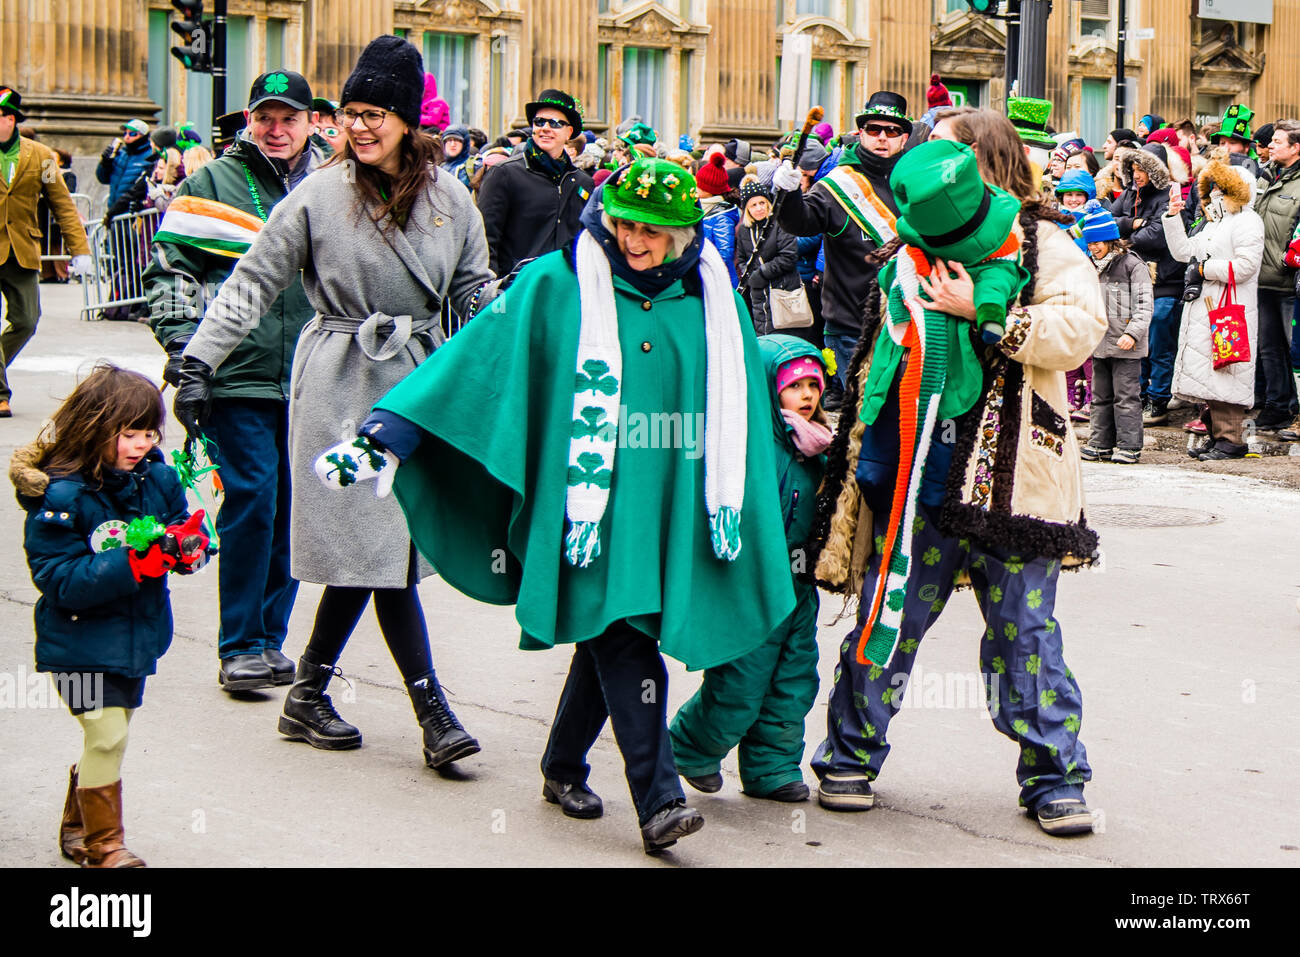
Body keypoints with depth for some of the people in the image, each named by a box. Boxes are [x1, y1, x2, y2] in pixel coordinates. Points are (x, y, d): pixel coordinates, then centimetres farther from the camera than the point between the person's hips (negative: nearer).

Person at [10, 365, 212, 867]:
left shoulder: (156, 476, -2)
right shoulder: (60, 497, -21)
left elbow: (181, 521, 11)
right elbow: (60, 580, -24)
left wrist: (185, 545, -15)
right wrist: (136, 562, -33)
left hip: (138, 634, 6)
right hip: (81, 640, -6)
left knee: (107, 736, 16)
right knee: (106, 734, -12)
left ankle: (76, 828, 37)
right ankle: (103, 845, 6)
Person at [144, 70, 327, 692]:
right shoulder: (212, 185, 3)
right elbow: (169, 271, 0)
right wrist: (185, 358, -9)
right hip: (238, 378, -4)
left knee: (294, 506, 6)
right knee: (251, 500, -10)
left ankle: (270, 638, 19)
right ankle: (240, 648, 0)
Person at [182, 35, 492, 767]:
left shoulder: (449, 198, 5)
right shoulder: (319, 196, -5)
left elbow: (474, 290, 14)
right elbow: (253, 283, -1)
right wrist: (200, 357, -7)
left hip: (419, 385, 4)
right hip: (342, 385, -4)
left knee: (375, 548, 6)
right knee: (378, 547, -8)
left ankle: (309, 696, 21)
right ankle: (431, 708, -4)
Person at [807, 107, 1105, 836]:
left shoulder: (1042, 246, -1)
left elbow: (1080, 328, -17)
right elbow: (879, 355, 22)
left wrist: (982, 310, -20)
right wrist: (861, 444, 18)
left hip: (1008, 478, -4)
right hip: (915, 473, 4)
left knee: (1025, 631, 2)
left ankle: (1056, 781, 13)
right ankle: (850, 759, 21)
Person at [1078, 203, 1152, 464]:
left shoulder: (1132, 265, -7)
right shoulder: (1091, 266, 14)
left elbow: (1144, 305, -9)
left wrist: (1132, 334, -19)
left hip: (1125, 346, -7)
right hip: (1099, 344, 7)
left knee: (1126, 397, -4)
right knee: (1100, 396, 12)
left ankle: (1128, 445, 0)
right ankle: (1100, 443, 18)